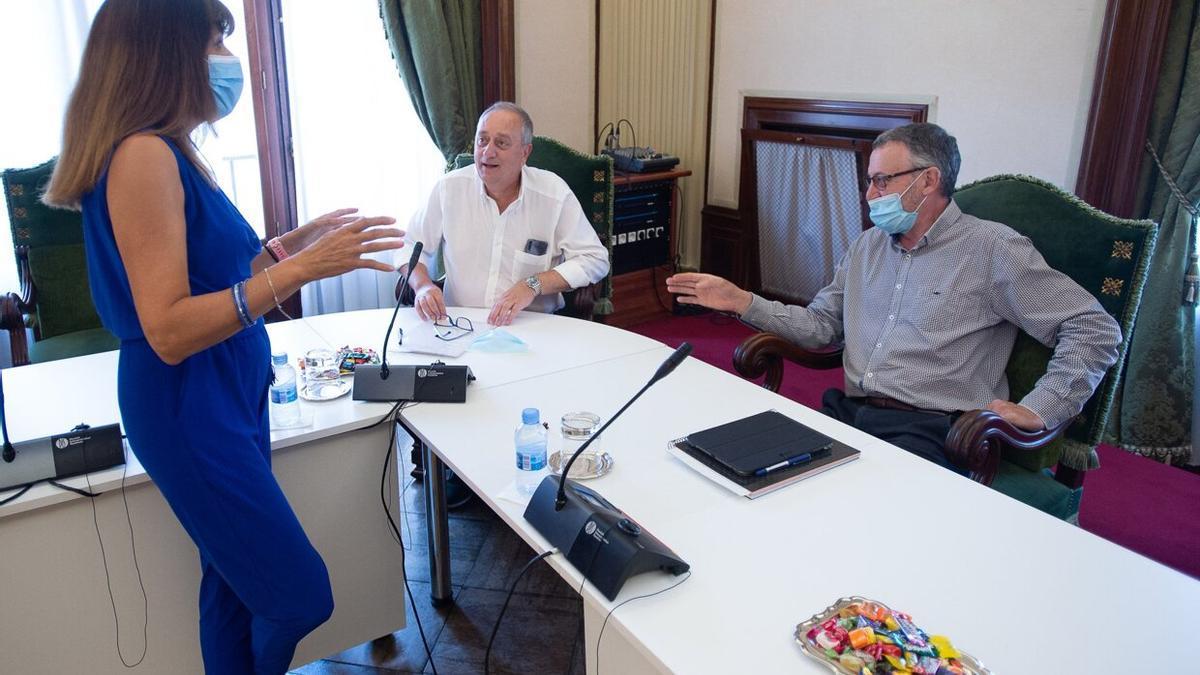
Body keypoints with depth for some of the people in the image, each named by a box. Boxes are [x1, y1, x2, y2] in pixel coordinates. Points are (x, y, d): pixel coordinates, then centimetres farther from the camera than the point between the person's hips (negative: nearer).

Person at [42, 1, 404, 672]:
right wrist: (301, 269, -27)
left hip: (226, 401, 9)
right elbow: (168, 329, -24)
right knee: (301, 596, 0)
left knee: (234, 582, 18)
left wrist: (294, 242, 11)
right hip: (189, 411, -9)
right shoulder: (143, 153, -19)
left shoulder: (168, 152, 9)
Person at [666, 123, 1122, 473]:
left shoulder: (992, 249, 0)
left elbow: (1095, 330, 0)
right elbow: (822, 326, 18)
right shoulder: (867, 247, 19)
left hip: (927, 433, -5)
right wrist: (742, 302, 8)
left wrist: (1037, 411, -11)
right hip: (848, 414, 5)